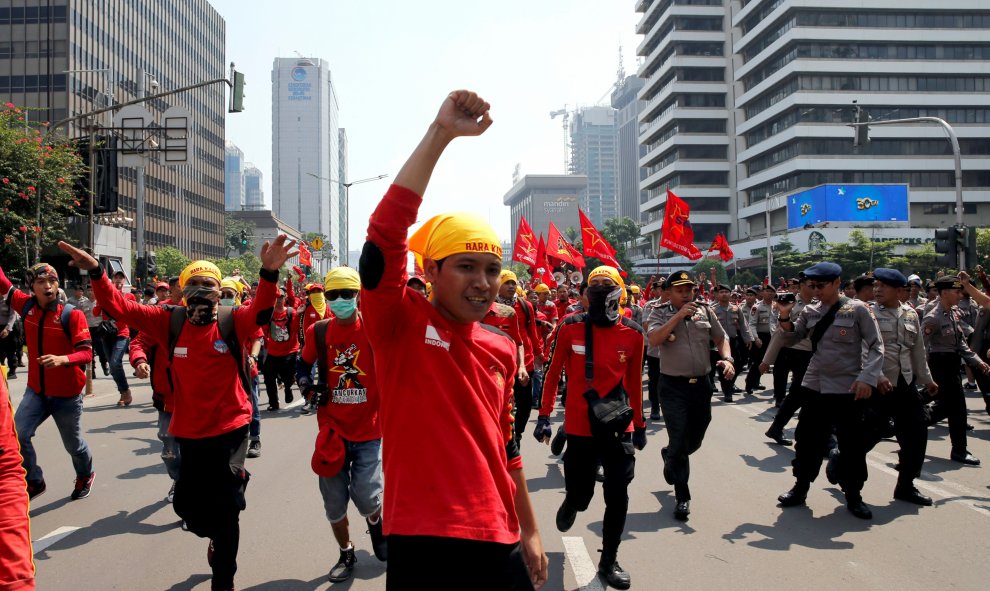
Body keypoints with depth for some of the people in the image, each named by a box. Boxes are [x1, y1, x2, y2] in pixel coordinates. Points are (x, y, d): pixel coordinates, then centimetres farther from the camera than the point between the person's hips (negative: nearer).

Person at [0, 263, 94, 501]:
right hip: (36, 391, 4)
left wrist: (63, 359, -41)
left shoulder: (72, 315, -18)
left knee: (73, 444, 13)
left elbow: (86, 353, -22)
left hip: (67, 394, -3)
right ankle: (33, 482, 15)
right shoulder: (27, 306, -4)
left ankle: (85, 476, 44)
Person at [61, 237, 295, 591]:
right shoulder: (170, 322, -1)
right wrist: (96, 273, -21)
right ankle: (216, 538, 52)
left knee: (225, 509, 4)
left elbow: (262, 310, -29)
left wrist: (269, 274, -50)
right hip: (188, 432, 4)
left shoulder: (234, 321, -10)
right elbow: (121, 308, -4)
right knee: (187, 505, 16)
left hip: (230, 430, -3)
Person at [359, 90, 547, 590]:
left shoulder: (501, 348, 7)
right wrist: (440, 134, -25)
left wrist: (529, 532, 19)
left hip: (497, 541, 5)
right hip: (421, 541, -5)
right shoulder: (400, 323, -7)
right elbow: (385, 233, -23)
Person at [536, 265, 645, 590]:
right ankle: (571, 501, 47)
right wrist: (544, 416, -2)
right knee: (581, 494, 8)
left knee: (618, 497, 2)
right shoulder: (570, 328, -8)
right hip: (580, 427, -1)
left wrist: (639, 424, 14)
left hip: (618, 427, 1)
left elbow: (634, 382, 9)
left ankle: (609, 560, 22)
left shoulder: (632, 334, -2)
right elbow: (553, 373, 0)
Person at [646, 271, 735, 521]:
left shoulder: (705, 311, 5)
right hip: (673, 387, -4)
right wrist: (679, 315, -22)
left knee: (695, 441, 17)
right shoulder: (659, 313, -5)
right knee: (679, 442, -2)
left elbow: (721, 338, 11)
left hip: (701, 384, 4)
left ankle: (670, 456, 51)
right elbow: (654, 339, -21)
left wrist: (727, 359, -8)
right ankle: (682, 497, 11)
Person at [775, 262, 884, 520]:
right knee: (807, 439, 9)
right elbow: (789, 339, 7)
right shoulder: (810, 311, 6)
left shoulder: (857, 309, -6)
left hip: (848, 389, -3)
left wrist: (867, 377, -17)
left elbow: (876, 346, -6)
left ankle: (853, 495, 20)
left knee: (852, 444, 5)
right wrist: (785, 316, -11)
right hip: (815, 387, 4)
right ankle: (801, 487, 23)